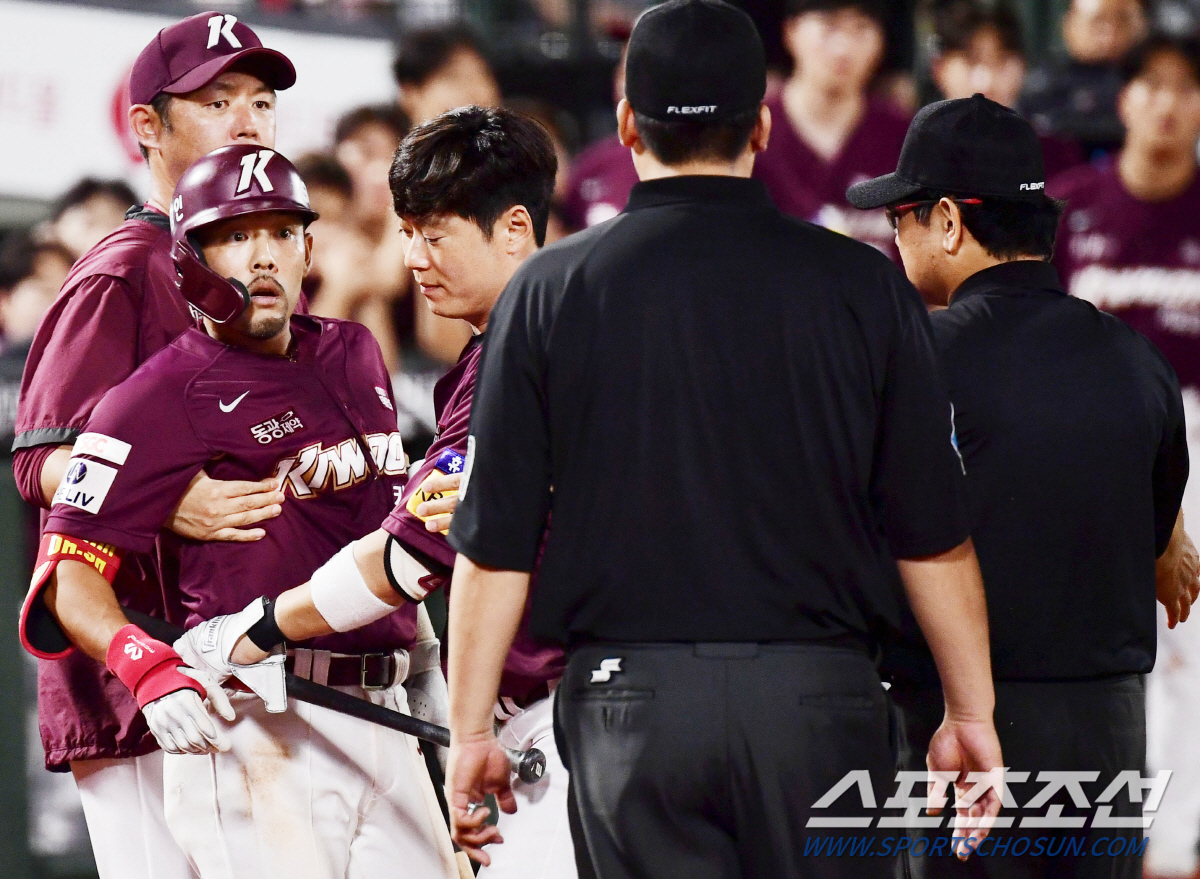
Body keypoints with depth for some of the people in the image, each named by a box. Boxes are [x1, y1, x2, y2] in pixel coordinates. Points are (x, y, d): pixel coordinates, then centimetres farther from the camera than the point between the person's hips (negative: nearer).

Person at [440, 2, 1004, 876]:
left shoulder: (550, 290, 1)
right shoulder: (863, 287, 1)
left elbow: (495, 544, 1)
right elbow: (933, 535, 4)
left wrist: (471, 730, 9)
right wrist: (971, 715, 14)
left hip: (629, 703, 0)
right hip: (819, 697, 0)